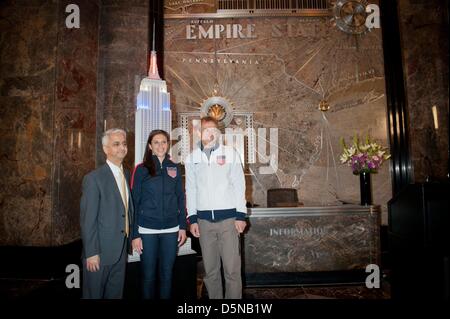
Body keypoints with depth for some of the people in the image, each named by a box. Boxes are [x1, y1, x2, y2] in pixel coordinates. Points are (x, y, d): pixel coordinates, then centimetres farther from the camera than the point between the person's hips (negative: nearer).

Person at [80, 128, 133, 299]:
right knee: (94, 294, 11)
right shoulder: (93, 178, -13)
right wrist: (91, 253, -16)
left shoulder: (127, 174, 7)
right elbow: (87, 219, -14)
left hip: (121, 251, 6)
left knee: (116, 294, 18)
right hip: (100, 253, -6)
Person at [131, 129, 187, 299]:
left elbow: (181, 199, 9)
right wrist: (135, 234, -5)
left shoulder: (174, 168, 6)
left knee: (167, 274, 11)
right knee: (148, 275, 8)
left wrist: (182, 226, 4)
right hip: (147, 230, -2)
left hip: (171, 230, 2)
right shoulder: (141, 169, -2)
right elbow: (134, 202, -2)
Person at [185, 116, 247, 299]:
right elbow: (190, 190, 9)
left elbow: (239, 185, 1)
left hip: (228, 217, -2)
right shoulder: (192, 158, 7)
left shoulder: (230, 153, 2)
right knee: (210, 269, 11)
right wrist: (192, 219, 5)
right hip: (204, 220, 2)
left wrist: (241, 215, -4)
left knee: (232, 269, 0)